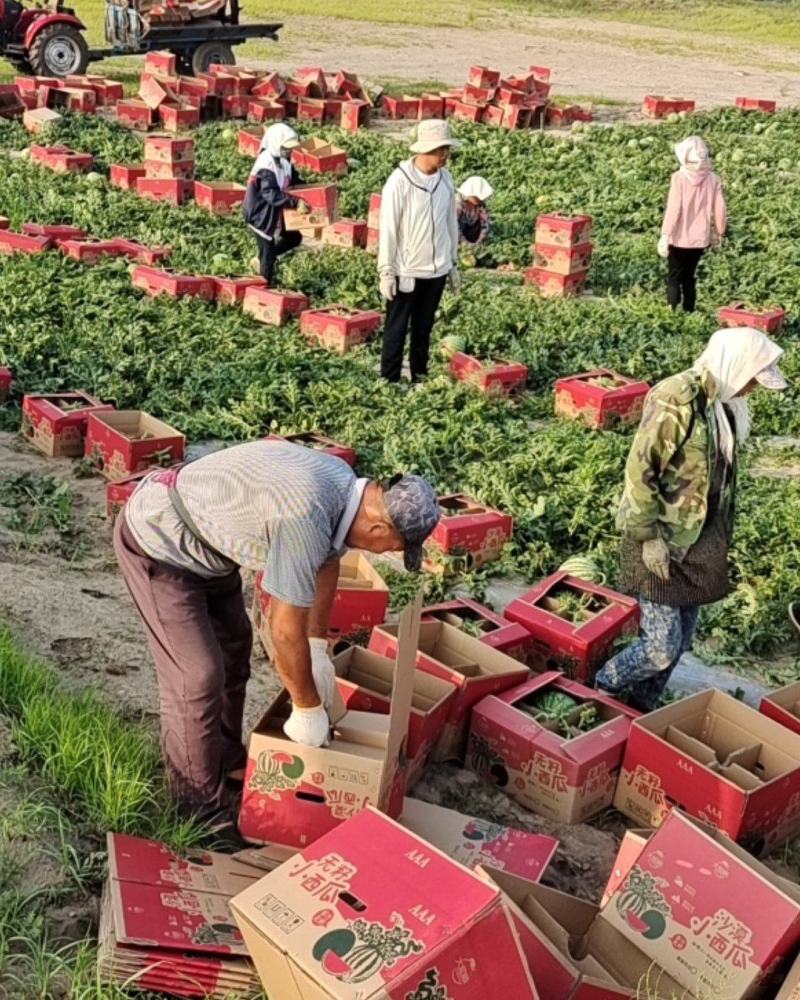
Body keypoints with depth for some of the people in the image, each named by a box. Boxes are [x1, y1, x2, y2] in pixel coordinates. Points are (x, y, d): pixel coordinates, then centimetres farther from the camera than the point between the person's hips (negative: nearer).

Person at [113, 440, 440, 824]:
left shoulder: (344, 483, -7)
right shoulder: (304, 519, -35)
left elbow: (326, 562, 12)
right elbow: (286, 632, -26)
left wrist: (318, 650, 14)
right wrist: (308, 709, -11)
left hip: (201, 534, 10)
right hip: (156, 539, -10)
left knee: (233, 646, 19)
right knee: (199, 676, -8)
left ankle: (226, 760, 37)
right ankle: (204, 814, 6)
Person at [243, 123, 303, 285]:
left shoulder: (283, 162, 2)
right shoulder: (266, 167, -28)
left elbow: (295, 180, 14)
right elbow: (271, 194, -36)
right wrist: (295, 203, -39)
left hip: (276, 214, 9)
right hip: (261, 215, -9)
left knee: (294, 238, 15)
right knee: (268, 254, 1)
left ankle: (263, 258, 26)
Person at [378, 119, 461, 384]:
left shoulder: (445, 179, 2)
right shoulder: (400, 180, -14)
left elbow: (451, 222, 11)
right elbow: (388, 228, -12)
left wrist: (453, 263, 14)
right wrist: (386, 271, -12)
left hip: (436, 270, 5)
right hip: (406, 271, -5)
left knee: (423, 329, 14)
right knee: (397, 330, 4)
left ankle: (420, 377, 24)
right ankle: (389, 381, 11)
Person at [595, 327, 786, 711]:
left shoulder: (723, 402, 5)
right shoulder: (677, 401, -21)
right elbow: (639, 471, -20)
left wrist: (722, 534, 18)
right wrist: (649, 537, -19)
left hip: (699, 541, 8)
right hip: (662, 541, -8)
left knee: (681, 639, 13)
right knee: (662, 646, -7)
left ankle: (640, 711, 30)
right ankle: (598, 695, 16)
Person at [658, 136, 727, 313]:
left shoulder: (679, 177, -13)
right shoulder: (712, 178, -3)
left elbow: (673, 208, -16)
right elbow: (720, 209, -1)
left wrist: (665, 235, -13)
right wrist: (719, 233, 13)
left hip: (679, 238, -3)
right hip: (700, 238, 3)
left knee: (674, 277, 7)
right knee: (689, 277, 17)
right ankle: (688, 312, 16)